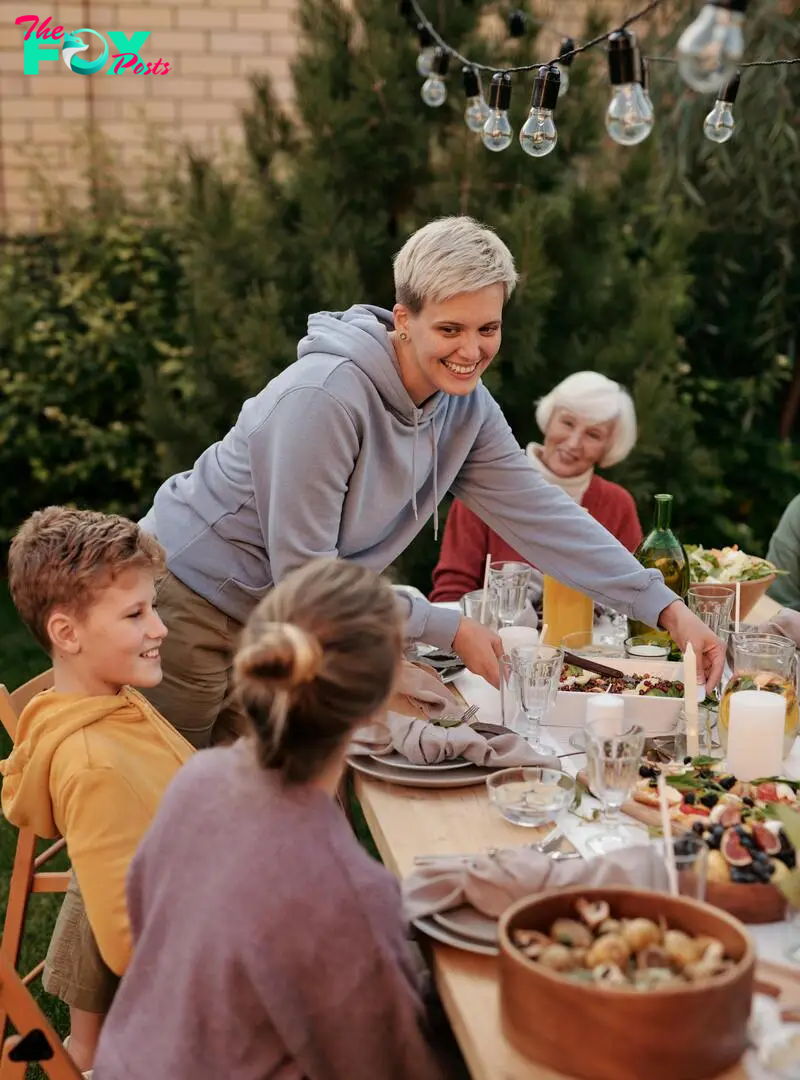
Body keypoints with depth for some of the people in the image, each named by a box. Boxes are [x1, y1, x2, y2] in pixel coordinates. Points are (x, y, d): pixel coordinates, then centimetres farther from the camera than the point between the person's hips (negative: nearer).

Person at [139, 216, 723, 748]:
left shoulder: (467, 408, -5)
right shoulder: (323, 397, -29)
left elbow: (541, 514, -5)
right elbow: (303, 573, -27)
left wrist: (667, 608, -13)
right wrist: (450, 628, -21)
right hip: (189, 600, -7)